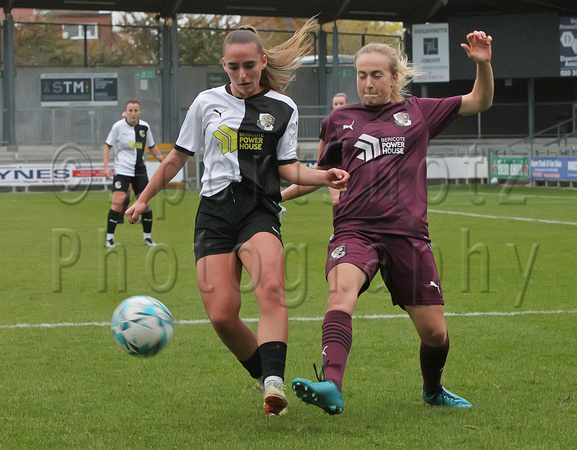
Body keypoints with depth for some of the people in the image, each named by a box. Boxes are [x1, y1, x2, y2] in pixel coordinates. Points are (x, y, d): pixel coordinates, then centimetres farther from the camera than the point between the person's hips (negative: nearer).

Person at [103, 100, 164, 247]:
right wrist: (106, 166, -8)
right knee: (117, 202, -15)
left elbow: (152, 147, 17)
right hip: (122, 170, -4)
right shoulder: (118, 127, -6)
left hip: (139, 170, 4)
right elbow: (107, 146, 1)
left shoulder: (144, 127, 3)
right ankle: (109, 238, -5)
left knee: (145, 203, 0)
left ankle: (147, 236, 16)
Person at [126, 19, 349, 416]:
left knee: (272, 290, -30)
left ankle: (273, 383, -41)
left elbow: (289, 168, 5)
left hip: (259, 209, -2)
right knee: (222, 315, -12)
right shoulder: (207, 103, 12)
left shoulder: (283, 108, 8)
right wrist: (143, 200, 24)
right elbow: (177, 158, 22)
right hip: (214, 212, 2)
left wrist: (323, 177, -14)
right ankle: (268, 379, 10)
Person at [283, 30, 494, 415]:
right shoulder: (341, 120, 14)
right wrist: (280, 195, 18)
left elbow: (480, 102, 15)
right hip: (355, 229, -1)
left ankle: (433, 390, 35)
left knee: (435, 332, 3)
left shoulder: (418, 112, 12)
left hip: (408, 234, 1)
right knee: (341, 293, -32)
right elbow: (323, 172, 28)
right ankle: (331, 386, -50)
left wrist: (483, 64, -2)